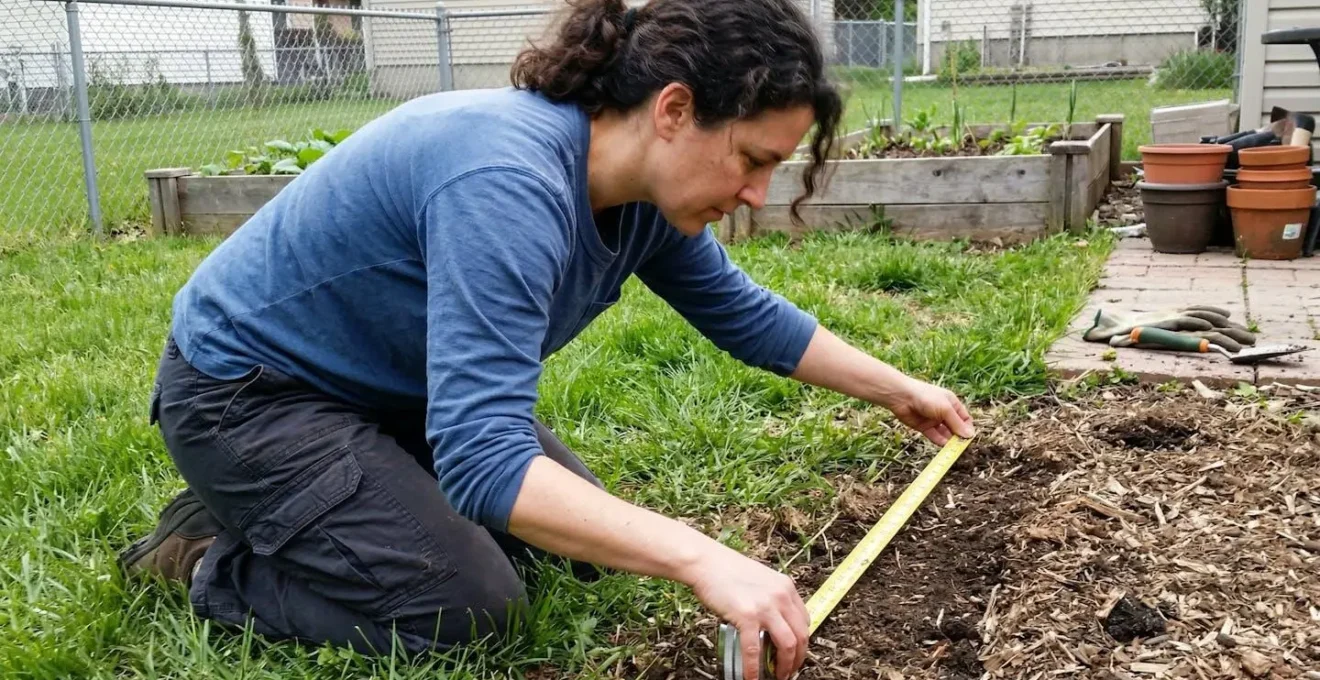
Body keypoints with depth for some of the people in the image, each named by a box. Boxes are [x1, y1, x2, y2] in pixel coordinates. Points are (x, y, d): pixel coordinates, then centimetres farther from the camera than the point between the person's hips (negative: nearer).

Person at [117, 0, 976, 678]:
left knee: (579, 540, 10)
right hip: (247, 386, -8)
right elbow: (484, 458, -42)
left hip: (392, 385, 9)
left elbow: (741, 312, 8)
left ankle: (290, 511, 21)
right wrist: (702, 559, -48)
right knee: (469, 609, -17)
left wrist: (897, 389, 12)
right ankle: (212, 557, 5)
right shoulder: (510, 183, -37)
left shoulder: (647, 190, -9)